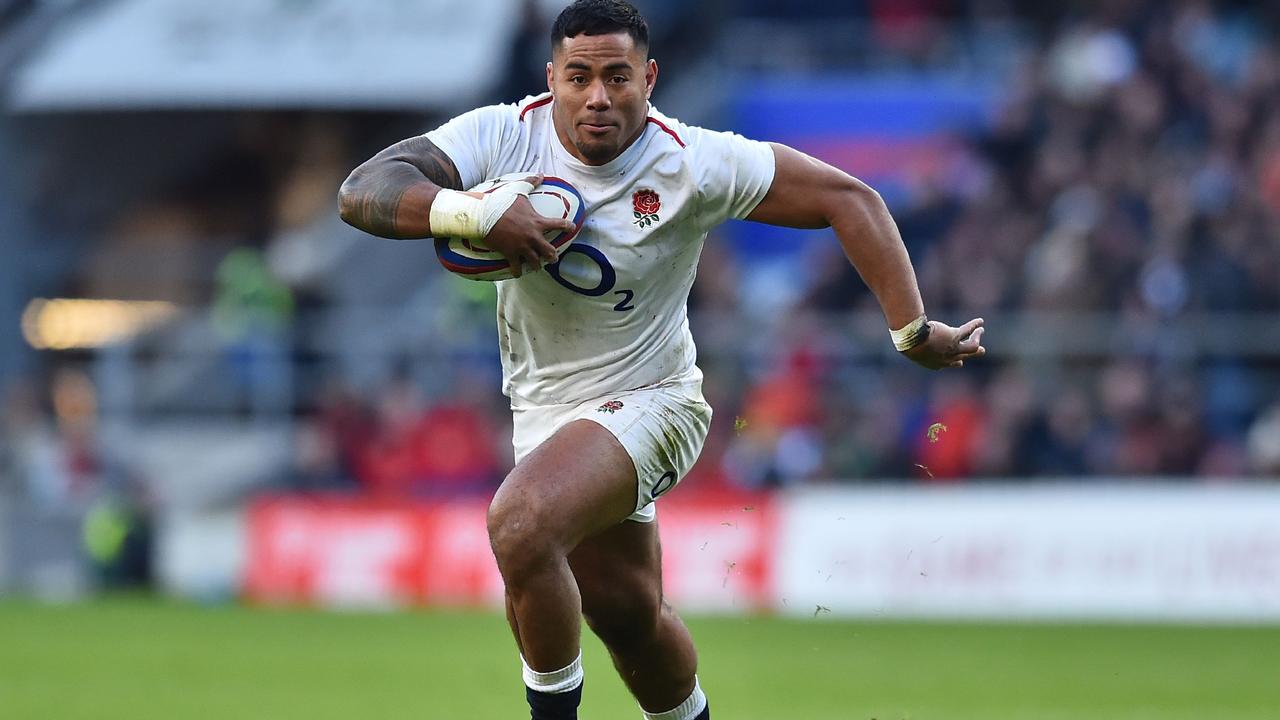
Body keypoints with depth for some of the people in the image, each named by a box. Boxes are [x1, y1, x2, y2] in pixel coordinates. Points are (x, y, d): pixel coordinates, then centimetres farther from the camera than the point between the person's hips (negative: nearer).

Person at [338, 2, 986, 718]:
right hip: (544, 409, 5)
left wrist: (912, 330, -18)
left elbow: (847, 198, -14)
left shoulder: (692, 163, -19)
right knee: (628, 612, 18)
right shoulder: (501, 136, -14)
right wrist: (474, 211, -41)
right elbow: (363, 192, -23)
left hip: (648, 401, -4)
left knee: (521, 522, -31)